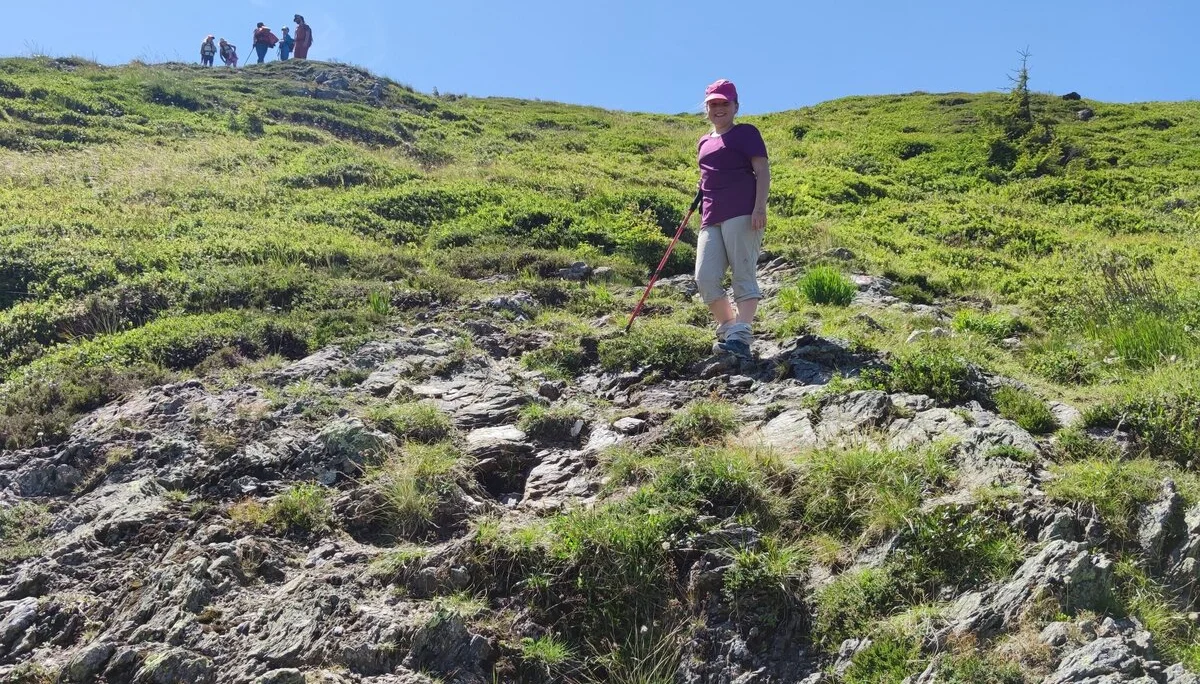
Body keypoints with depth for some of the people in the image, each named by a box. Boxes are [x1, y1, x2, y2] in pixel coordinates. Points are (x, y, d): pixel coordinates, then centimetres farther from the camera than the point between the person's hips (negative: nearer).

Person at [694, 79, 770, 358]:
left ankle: (740, 336, -19)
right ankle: (727, 327, 10)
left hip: (742, 214, -6)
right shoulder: (704, 143, 24)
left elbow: (762, 172, -3)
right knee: (705, 278, -5)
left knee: (744, 276, -11)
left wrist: (759, 207, -15)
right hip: (711, 219, 6)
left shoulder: (746, 133, 6)